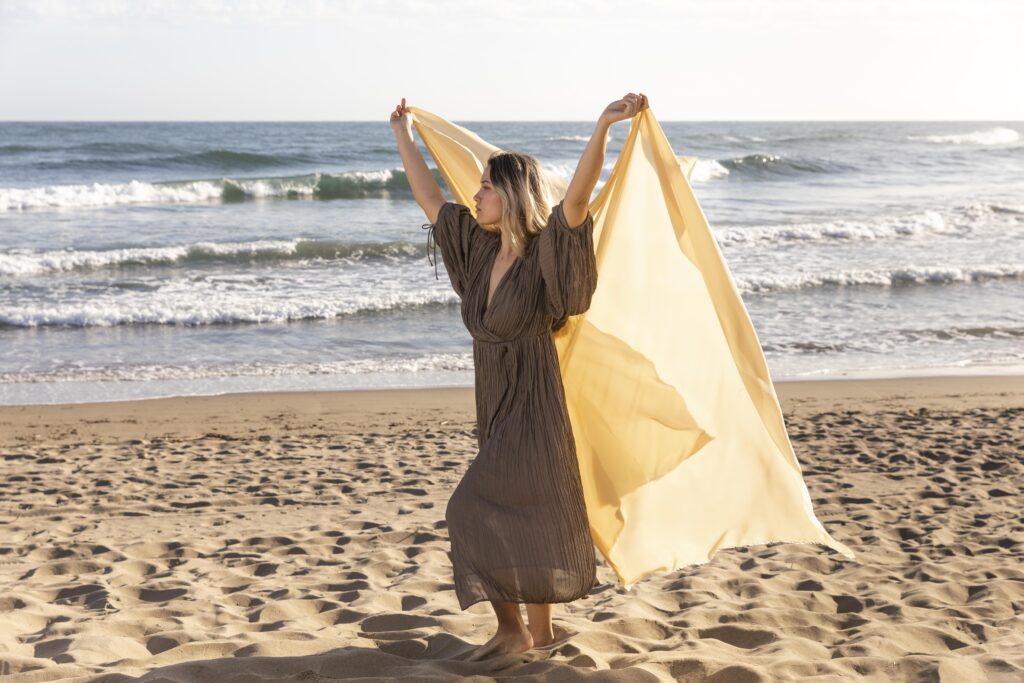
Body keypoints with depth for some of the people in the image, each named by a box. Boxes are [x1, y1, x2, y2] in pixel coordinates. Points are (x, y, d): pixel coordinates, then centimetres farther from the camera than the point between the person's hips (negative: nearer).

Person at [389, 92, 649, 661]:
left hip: (531, 405, -7)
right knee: (517, 518, 13)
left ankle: (515, 627, 3)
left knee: (480, 511, -10)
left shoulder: (544, 255, -14)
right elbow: (428, 197, 17)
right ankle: (536, 631, 24)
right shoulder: (481, 248, 5)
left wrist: (603, 126, -44)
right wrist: (403, 135, 25)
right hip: (494, 405, 7)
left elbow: (576, 196, -32)